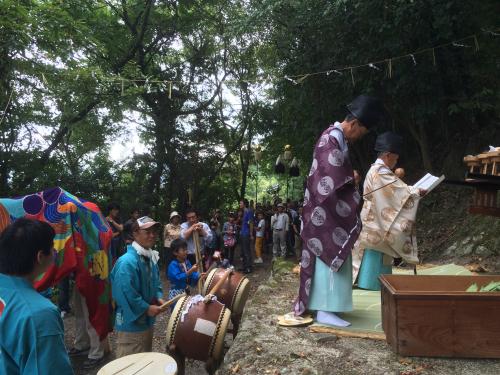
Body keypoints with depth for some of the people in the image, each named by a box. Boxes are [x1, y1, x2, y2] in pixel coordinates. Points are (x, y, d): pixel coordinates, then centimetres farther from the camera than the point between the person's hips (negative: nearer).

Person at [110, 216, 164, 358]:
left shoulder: (151, 257, 5)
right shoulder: (127, 261, -25)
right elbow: (125, 293, -28)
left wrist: (159, 297, -1)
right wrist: (146, 308, -21)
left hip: (147, 320, 9)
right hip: (130, 323, -9)